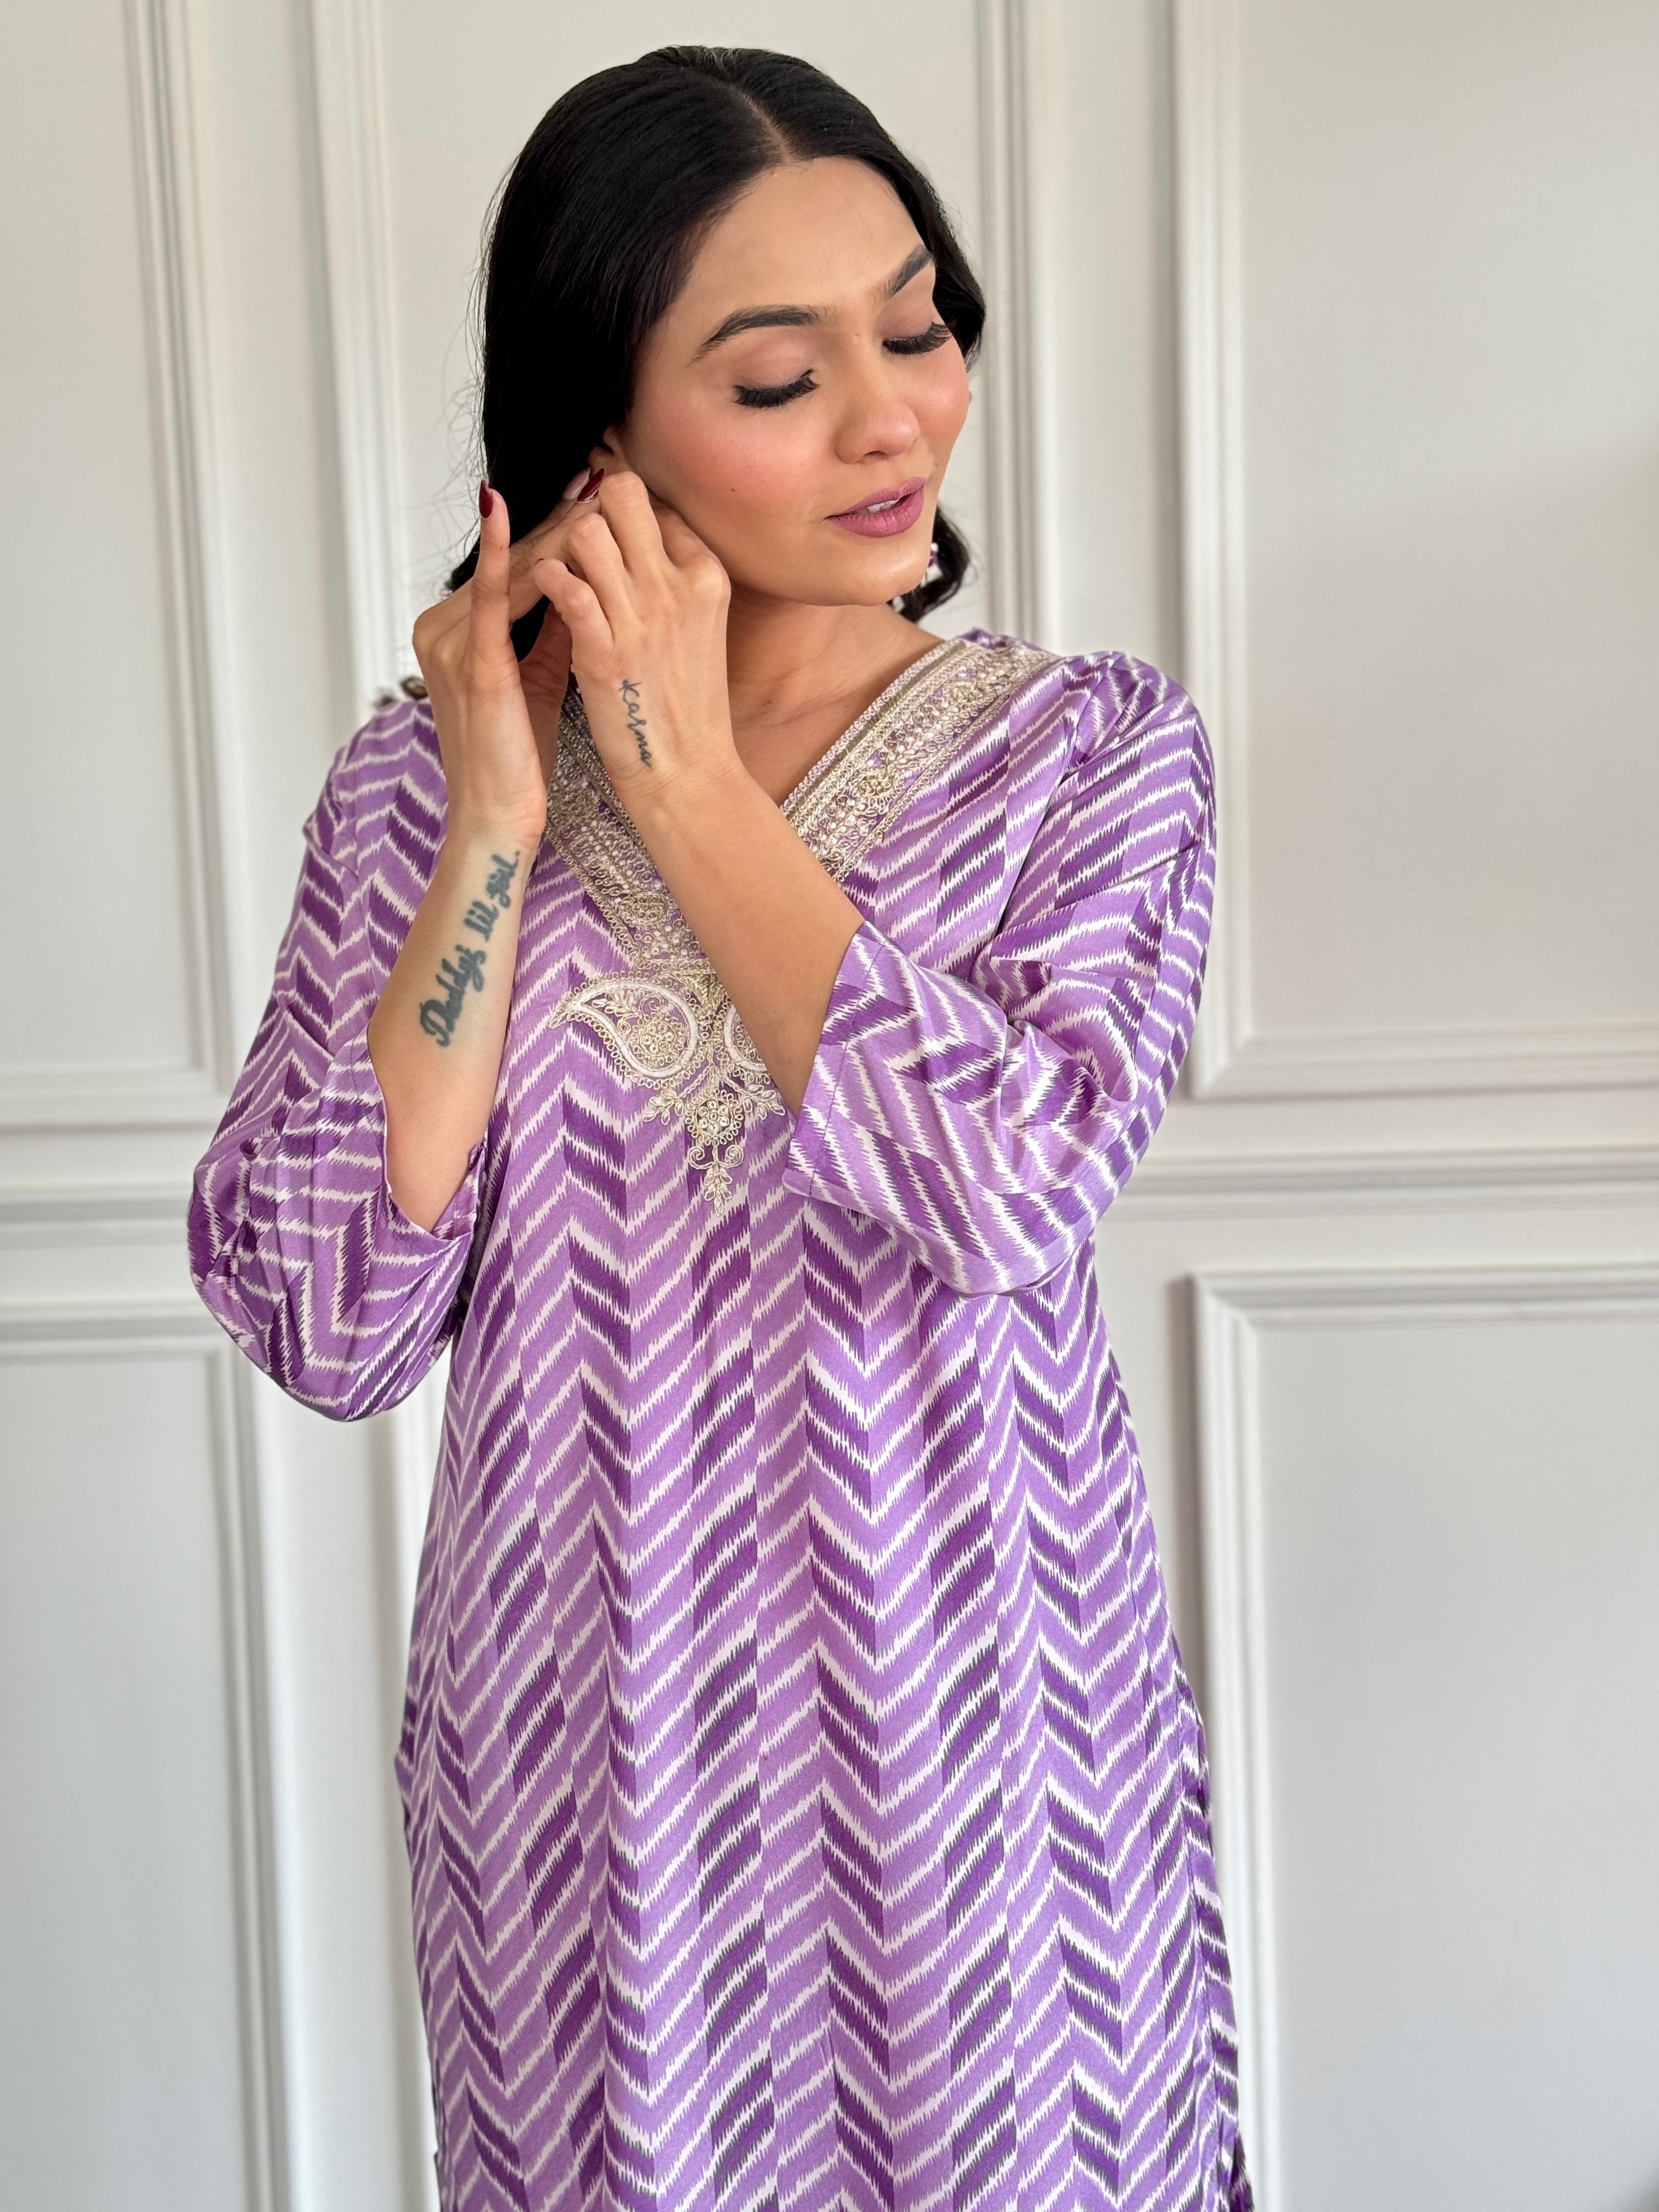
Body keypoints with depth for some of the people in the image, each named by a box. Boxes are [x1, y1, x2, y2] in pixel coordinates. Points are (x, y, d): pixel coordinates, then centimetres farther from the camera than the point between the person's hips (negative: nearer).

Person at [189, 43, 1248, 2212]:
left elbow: (1012, 1186, -21)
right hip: (586, 1763, 1)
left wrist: (684, 778, -15)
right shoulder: (425, 776, -2)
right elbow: (326, 1326, -10)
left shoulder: (1094, 748, -4)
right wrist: (499, 817, -13)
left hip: (975, 1748, 0)